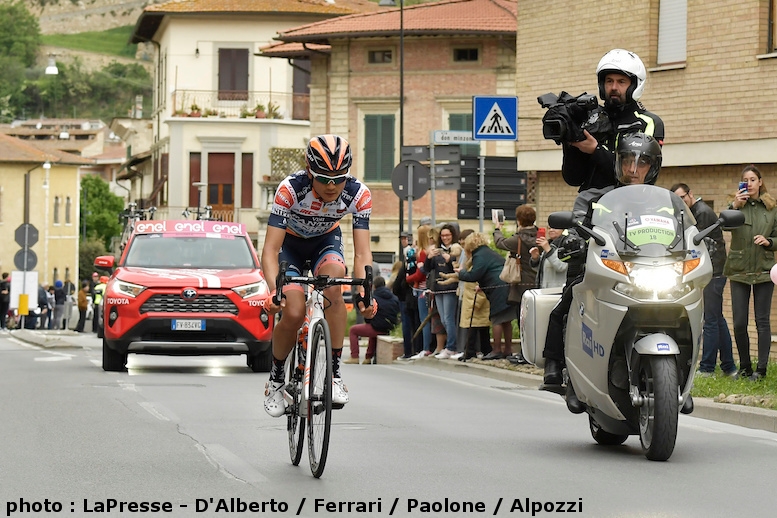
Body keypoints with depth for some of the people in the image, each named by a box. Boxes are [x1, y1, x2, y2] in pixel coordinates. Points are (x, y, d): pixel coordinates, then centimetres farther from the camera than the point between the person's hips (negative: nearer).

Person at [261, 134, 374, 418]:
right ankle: (276, 378, 7)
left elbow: (362, 252, -29)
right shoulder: (290, 189, -35)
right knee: (293, 314, -20)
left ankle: (334, 372, -22)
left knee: (333, 286, -32)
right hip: (290, 242, -1)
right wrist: (274, 291, -52)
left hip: (326, 240, 2)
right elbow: (270, 249, -36)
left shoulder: (359, 194, -28)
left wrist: (364, 292, -46)